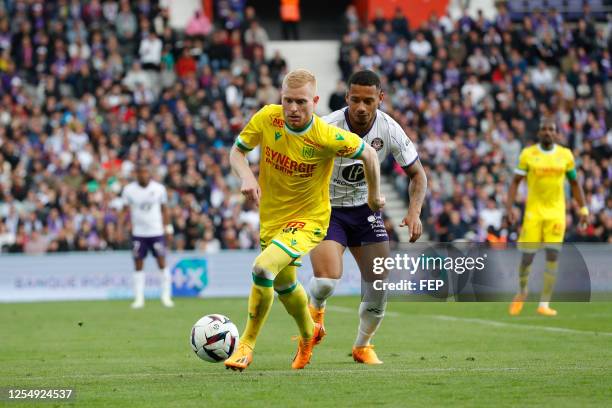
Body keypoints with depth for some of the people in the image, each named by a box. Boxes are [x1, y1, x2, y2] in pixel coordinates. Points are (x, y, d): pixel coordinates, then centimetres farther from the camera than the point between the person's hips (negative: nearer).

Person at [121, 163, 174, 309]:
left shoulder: (159, 189, -1)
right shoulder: (129, 190, -2)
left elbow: (164, 210, 7)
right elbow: (125, 210, 3)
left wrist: (168, 229, 4)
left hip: (157, 232, 0)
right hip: (138, 233, 0)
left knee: (162, 263, -2)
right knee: (138, 266, 2)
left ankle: (166, 296, 5)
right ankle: (139, 298, 6)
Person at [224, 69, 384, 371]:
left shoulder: (327, 137, -26)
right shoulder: (267, 118, -16)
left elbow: (368, 154, -8)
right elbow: (237, 151, -2)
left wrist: (374, 195, 4)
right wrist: (247, 177, -22)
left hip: (309, 220, -5)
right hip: (271, 218, 6)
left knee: (263, 268, -28)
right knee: (284, 285, 24)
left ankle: (247, 344, -11)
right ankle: (308, 334, 55)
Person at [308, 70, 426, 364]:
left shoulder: (389, 129, -13)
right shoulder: (327, 128, -24)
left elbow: (417, 174, 0)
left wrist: (414, 212, -17)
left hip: (365, 208, 4)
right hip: (326, 208, -4)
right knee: (327, 281, -23)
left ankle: (363, 346, 23)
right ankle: (315, 308, 15)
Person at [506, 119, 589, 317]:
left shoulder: (565, 155, 4)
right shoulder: (528, 154, -2)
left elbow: (574, 183, 14)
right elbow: (515, 182, 2)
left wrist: (583, 209, 10)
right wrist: (509, 207, -8)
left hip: (556, 212, 1)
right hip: (533, 211, -1)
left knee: (552, 256, -9)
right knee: (527, 256, -1)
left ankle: (544, 304, -5)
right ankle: (522, 292, 27)